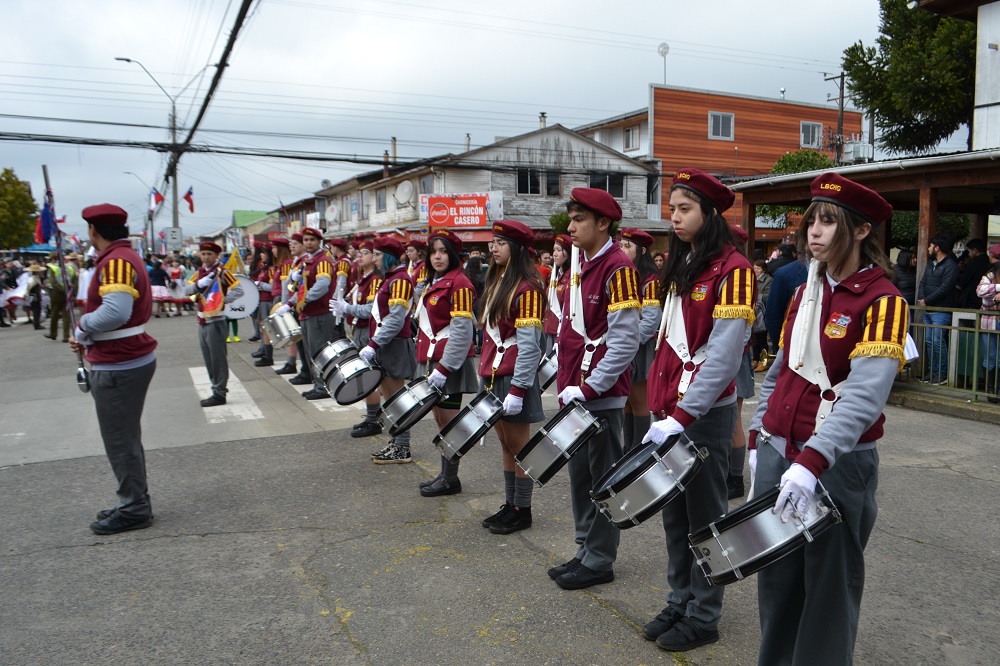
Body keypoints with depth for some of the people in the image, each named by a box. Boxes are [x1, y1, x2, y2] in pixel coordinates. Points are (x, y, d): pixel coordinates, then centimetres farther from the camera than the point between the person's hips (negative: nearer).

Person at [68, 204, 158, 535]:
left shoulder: (115, 261, -19)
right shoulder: (125, 257, 13)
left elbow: (115, 312, -32)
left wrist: (81, 329, -14)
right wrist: (88, 337, 5)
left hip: (118, 367, -10)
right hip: (130, 359, 10)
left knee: (120, 441, 0)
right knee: (125, 437, 18)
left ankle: (134, 510, 10)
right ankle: (132, 503, 29)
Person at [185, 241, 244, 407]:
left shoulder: (222, 272, -7)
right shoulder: (199, 273, 13)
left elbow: (239, 290, -12)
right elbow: (186, 290, 5)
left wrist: (223, 300, -15)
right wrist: (199, 284, -11)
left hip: (215, 321, -7)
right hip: (202, 321, 8)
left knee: (218, 358, -4)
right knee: (208, 359, 12)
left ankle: (219, 394, 0)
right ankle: (218, 388, 22)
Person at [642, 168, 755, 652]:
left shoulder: (732, 268, -12)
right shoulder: (680, 265, 13)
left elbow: (723, 355, -18)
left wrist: (685, 416, -21)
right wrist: (661, 407, 11)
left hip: (705, 413, -8)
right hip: (669, 410, 8)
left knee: (704, 515, 6)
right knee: (674, 512, 16)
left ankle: (703, 616, 21)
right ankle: (679, 602, 31)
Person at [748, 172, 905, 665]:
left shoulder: (882, 300, -11)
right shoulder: (805, 293, 9)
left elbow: (865, 395, -22)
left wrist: (812, 463, -30)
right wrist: (758, 441, 11)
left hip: (838, 465, -6)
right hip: (779, 454, 6)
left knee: (827, 586, 9)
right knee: (776, 577, 16)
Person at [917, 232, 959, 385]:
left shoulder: (950, 265, -11)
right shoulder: (931, 264, 17)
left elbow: (944, 288, -18)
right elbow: (923, 283, 13)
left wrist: (926, 300, -13)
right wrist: (921, 299, -3)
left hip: (941, 311, -9)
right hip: (928, 310, 9)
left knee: (938, 341, -12)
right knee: (929, 341, 10)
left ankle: (942, 375, -6)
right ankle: (932, 371, 17)